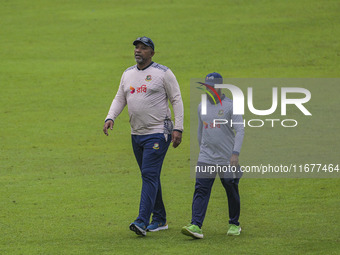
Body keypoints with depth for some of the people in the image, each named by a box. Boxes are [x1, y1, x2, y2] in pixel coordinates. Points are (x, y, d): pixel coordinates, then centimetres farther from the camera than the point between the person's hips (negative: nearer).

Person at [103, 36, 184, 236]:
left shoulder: (163, 73, -6)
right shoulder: (128, 74, 13)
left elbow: (176, 100, -6)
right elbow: (120, 99, 17)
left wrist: (178, 128, -13)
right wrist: (110, 118, -2)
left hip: (158, 133, -7)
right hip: (137, 135, 7)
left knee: (150, 175, -15)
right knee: (150, 177, 11)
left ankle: (142, 222, -22)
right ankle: (159, 220, 20)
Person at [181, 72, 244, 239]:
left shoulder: (230, 106, -7)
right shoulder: (202, 106, 10)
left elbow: (240, 130, -12)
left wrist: (235, 153, -22)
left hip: (227, 158, -4)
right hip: (206, 159, 4)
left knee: (232, 192, 7)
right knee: (201, 190, -10)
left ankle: (234, 224, 26)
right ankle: (196, 226, -20)